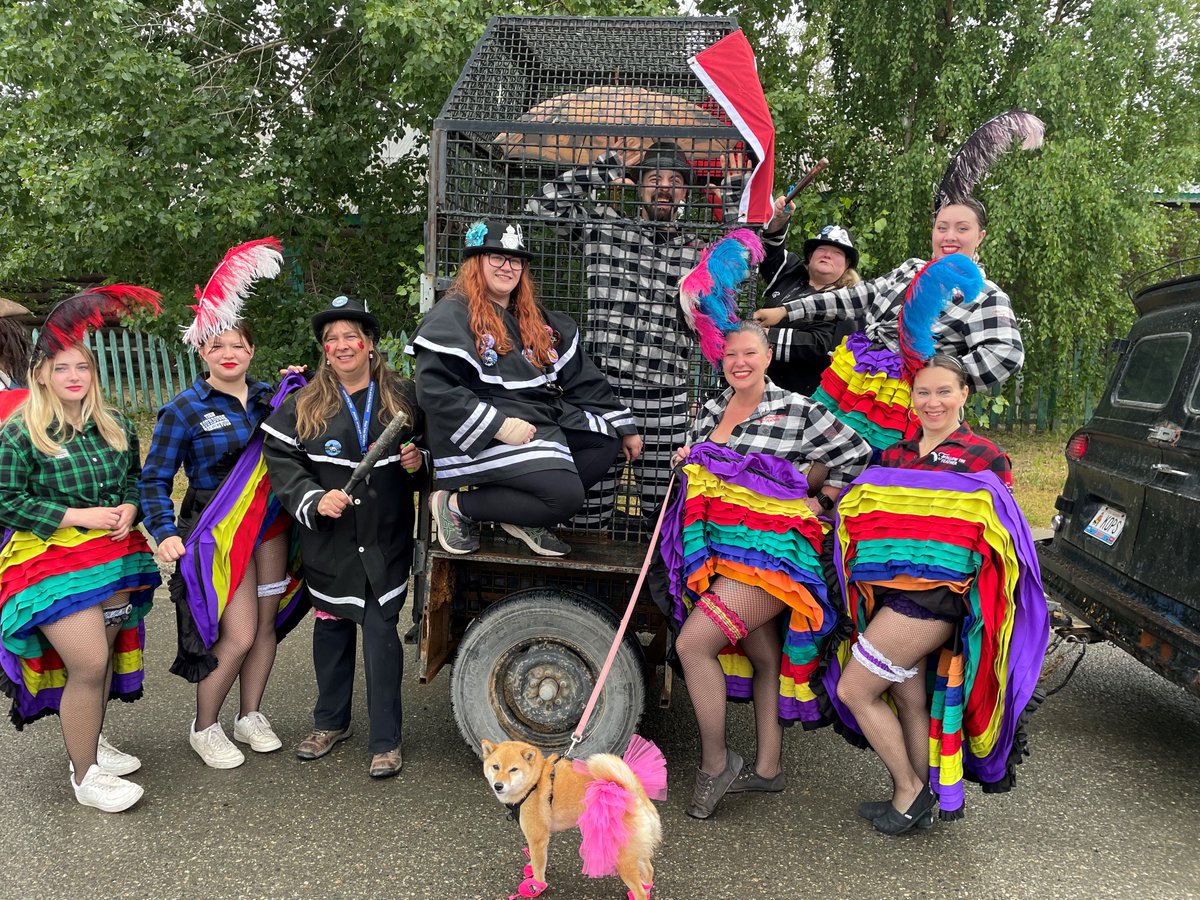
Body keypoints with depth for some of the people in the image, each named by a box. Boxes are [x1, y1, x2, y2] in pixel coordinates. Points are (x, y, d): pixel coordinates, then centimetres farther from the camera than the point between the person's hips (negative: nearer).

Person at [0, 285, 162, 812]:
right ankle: (84, 777, 8)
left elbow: (135, 478, 18)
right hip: (50, 564, -5)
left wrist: (127, 509, -5)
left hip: (114, 559, 5)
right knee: (88, 665, -9)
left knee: (104, 654, 12)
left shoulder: (115, 427, 7)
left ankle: (92, 743, 35)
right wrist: (78, 516, -17)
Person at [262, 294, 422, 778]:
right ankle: (331, 722, 35)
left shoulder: (403, 397, 2)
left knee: (381, 632, -2)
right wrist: (314, 500, -17)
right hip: (329, 540, 1)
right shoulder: (303, 404, 0)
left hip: (387, 539, -1)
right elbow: (281, 460, -3)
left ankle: (385, 740, 11)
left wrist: (419, 461, -9)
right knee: (331, 627, 15)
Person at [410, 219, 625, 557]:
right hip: (482, 440, -8)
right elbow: (433, 388, -18)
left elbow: (581, 376, 18)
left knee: (604, 443, -4)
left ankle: (527, 517, -2)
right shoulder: (452, 315, -6)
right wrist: (498, 426, -24)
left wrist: (624, 427, 14)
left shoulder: (535, 319, 18)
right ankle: (458, 505, -6)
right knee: (566, 495, -23)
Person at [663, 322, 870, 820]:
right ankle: (767, 769, 24)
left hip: (774, 546, -6)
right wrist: (687, 460, 6)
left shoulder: (797, 411, -5)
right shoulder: (710, 410, 13)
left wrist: (820, 500, 0)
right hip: (724, 546, 6)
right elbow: (702, 475, 27)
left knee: (692, 643, -15)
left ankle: (715, 764, 1)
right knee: (765, 656, 13)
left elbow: (858, 454, 2)